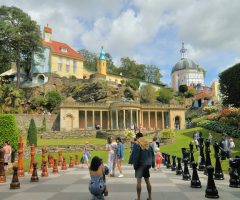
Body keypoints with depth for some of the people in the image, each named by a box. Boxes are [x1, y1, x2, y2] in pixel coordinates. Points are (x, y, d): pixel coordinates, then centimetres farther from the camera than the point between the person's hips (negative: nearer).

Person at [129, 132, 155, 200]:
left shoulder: (137, 144, -8)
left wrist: (134, 163, -10)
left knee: (139, 181, -2)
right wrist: (152, 164, 17)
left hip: (140, 164, -6)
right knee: (147, 181, 14)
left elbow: (134, 155, -15)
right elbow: (152, 155, 13)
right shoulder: (148, 144, 11)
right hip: (147, 164, 6)